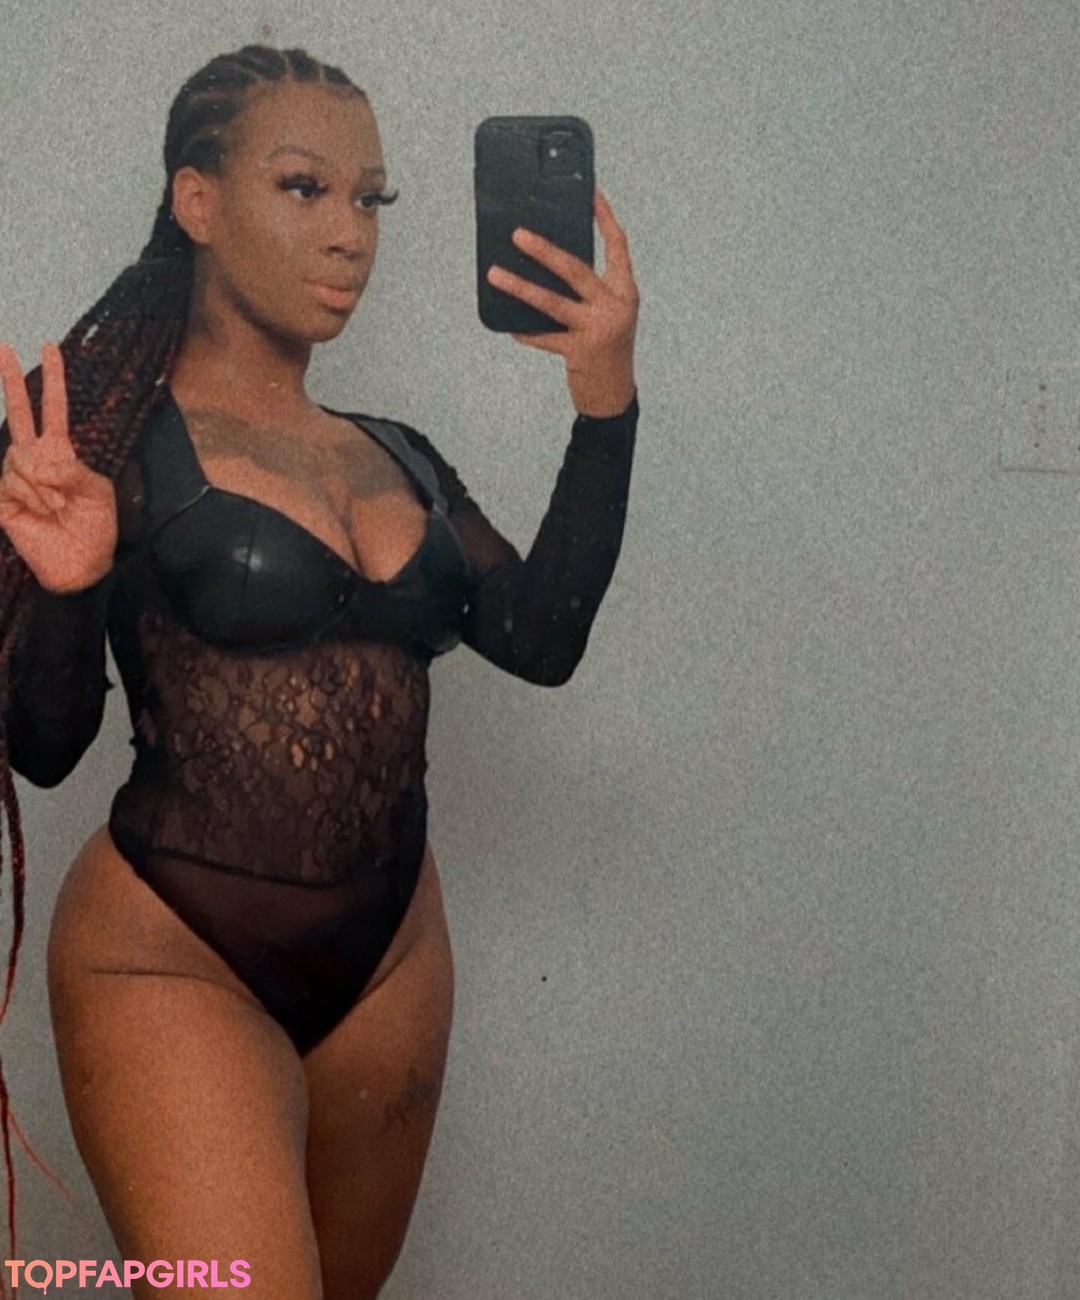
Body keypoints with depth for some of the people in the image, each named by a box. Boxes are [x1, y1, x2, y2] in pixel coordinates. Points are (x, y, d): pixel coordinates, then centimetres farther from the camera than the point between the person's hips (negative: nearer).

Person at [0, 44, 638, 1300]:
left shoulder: (398, 460, 9)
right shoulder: (112, 434, -6)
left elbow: (540, 639, -4)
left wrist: (605, 405, -13)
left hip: (391, 962, 6)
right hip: (173, 963, -5)